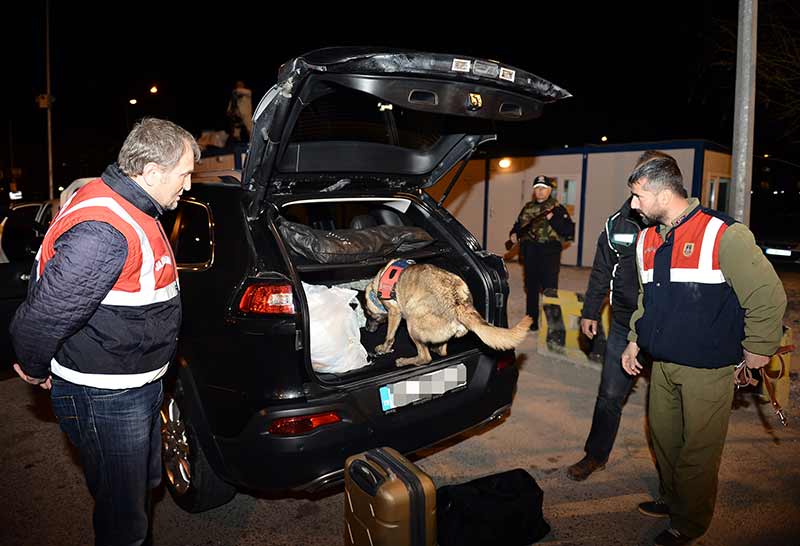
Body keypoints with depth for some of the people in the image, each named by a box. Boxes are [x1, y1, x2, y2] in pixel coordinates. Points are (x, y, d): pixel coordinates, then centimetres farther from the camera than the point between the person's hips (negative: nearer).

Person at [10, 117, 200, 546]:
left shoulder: (130, 208, 5)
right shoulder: (104, 231, -30)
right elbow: (43, 314, -27)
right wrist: (36, 370, -9)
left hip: (137, 384, 10)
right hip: (102, 397, -10)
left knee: (146, 481, 29)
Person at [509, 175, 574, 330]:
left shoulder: (557, 209, -1)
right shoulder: (528, 208, 13)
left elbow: (569, 231, -10)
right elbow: (518, 226, 22)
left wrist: (552, 218, -20)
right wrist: (514, 233, 1)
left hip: (549, 254, -5)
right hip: (530, 252, 5)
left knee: (549, 288, -5)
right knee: (531, 288, 12)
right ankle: (531, 321, 22)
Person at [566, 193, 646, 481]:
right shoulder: (617, 225, -1)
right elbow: (601, 274, 9)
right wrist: (589, 313, 11)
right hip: (623, 325, 2)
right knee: (610, 396, 9)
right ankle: (596, 455, 27)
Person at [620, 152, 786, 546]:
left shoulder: (723, 234, -17)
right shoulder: (646, 239, 6)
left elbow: (768, 294, -12)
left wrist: (758, 349, -5)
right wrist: (635, 340, 16)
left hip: (708, 370, -7)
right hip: (662, 364, 7)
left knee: (698, 451, 7)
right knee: (663, 437, 19)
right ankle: (671, 500, 42)